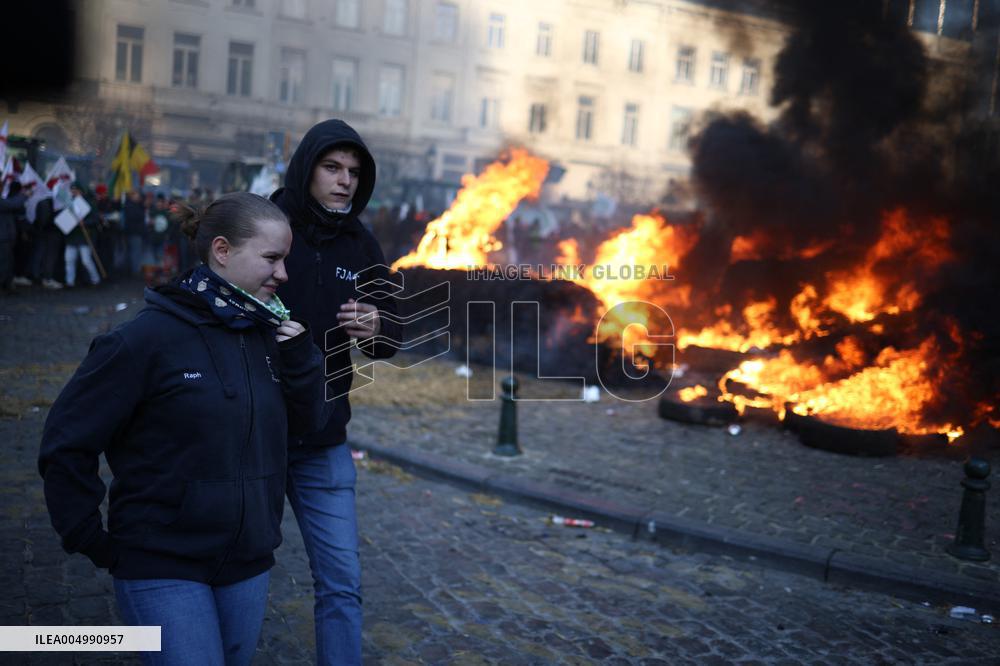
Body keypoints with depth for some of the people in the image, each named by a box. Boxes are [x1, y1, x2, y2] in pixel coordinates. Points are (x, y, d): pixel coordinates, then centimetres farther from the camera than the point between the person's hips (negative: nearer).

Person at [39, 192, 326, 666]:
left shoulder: (265, 334, 2)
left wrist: (299, 351, -9)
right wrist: (91, 542, -6)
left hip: (248, 564, 6)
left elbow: (308, 421, 6)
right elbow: (66, 445, -10)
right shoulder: (149, 337, -15)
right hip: (163, 570, -6)